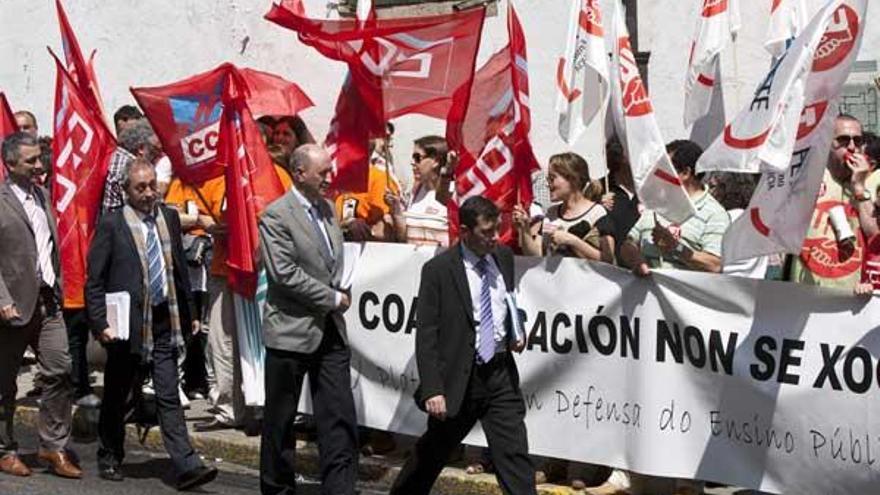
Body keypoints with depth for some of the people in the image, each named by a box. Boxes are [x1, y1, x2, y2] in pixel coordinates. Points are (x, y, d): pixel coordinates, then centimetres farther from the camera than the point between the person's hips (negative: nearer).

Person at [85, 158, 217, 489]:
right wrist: (100, 324, -12)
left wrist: (186, 314, 13)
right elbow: (95, 281, -6)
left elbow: (180, 269, 15)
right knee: (116, 396, 13)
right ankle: (109, 459, 30)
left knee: (169, 397, -1)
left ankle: (186, 466, -5)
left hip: (164, 323, 3)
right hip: (126, 323, -3)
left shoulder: (169, 218, 8)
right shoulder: (111, 225, -7)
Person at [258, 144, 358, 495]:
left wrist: (341, 293, 4)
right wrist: (333, 299, -13)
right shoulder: (276, 216, -12)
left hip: (330, 329, 6)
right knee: (280, 420, 8)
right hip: (292, 330, -6)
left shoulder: (327, 208, 11)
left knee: (340, 419, 2)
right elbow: (285, 273, -19)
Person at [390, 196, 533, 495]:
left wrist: (516, 333, 5)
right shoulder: (438, 269, -11)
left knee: (514, 455, -3)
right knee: (433, 451, 15)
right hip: (459, 378, -3)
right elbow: (426, 335, -12)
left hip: (501, 373, 3)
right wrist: (432, 389, -18)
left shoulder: (504, 257, 6)